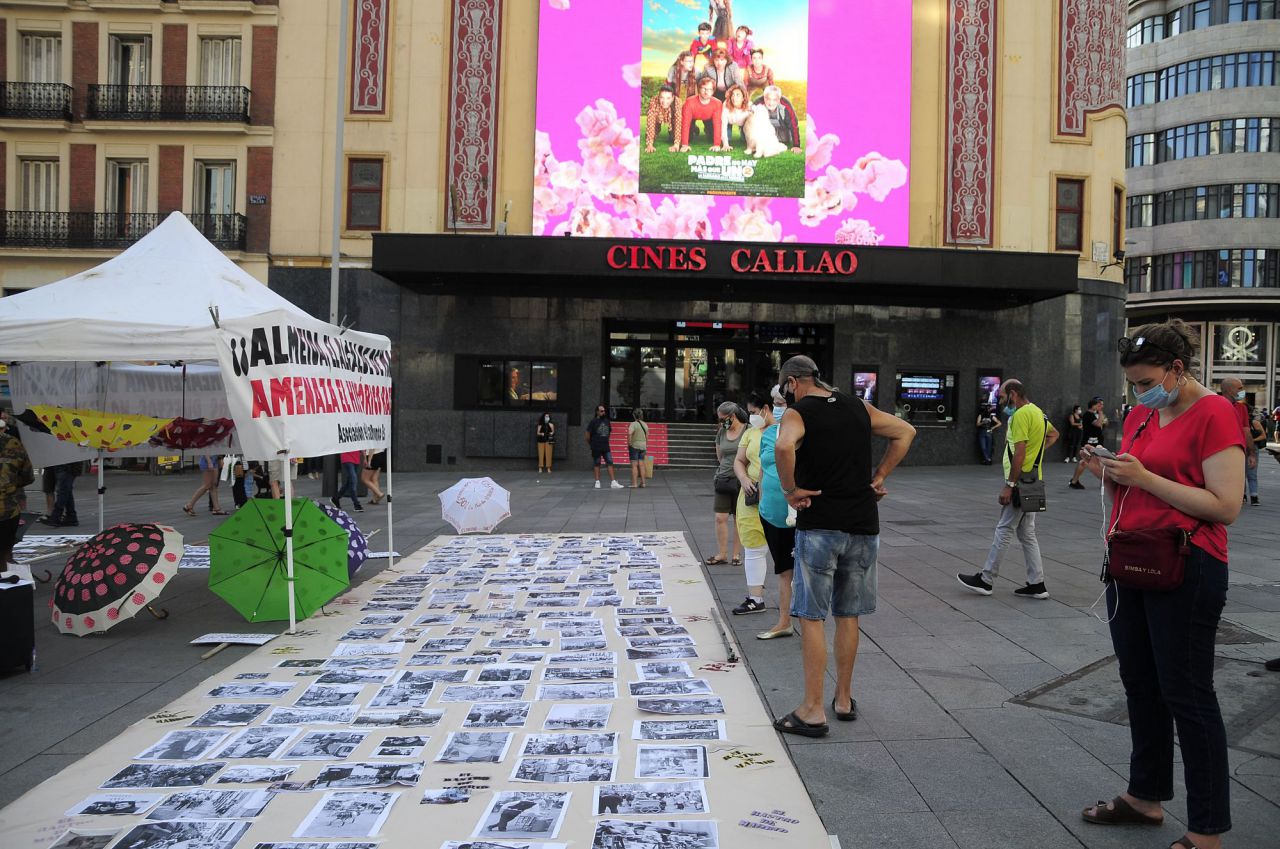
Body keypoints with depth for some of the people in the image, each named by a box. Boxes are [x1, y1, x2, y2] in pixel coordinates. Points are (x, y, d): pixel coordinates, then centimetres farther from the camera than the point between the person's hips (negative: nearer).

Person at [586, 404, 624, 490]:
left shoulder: (607, 421, 11)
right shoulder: (593, 422, -5)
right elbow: (587, 434, -3)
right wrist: (590, 444, 3)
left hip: (606, 447, 5)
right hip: (596, 448, -4)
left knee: (610, 463, -2)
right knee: (596, 464, 3)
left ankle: (613, 482, -3)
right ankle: (597, 482, 12)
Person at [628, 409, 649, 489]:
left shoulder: (633, 424, -12)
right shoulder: (645, 424, 8)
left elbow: (629, 433, -27)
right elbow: (647, 436, 12)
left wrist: (629, 443, -16)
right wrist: (646, 446, 20)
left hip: (634, 446, -6)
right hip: (643, 446, 6)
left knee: (634, 465, -3)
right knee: (641, 465, 9)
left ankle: (634, 484, -3)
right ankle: (642, 483, 10)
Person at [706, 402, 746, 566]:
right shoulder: (721, 432, 7)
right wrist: (726, 468, 12)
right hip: (723, 479, 4)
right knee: (720, 518, 0)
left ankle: (737, 554, 15)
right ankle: (722, 554, 8)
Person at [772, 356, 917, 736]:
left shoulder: (798, 413, -7)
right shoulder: (859, 408, 11)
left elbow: (784, 447, -29)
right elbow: (905, 432, 20)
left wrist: (791, 489, -15)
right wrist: (879, 475, 17)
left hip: (819, 526, -5)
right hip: (863, 526, 6)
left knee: (812, 618, 1)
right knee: (848, 615, 15)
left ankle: (813, 711, 3)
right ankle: (844, 699, 26)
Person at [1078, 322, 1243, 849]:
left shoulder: (1213, 414, -11)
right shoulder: (1139, 414, 11)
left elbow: (1226, 507, -19)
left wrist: (1144, 478, -20)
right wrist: (1109, 474, -1)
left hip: (1185, 568, -8)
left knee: (1186, 694, -1)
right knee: (1140, 685, 16)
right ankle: (1146, 797, 31)